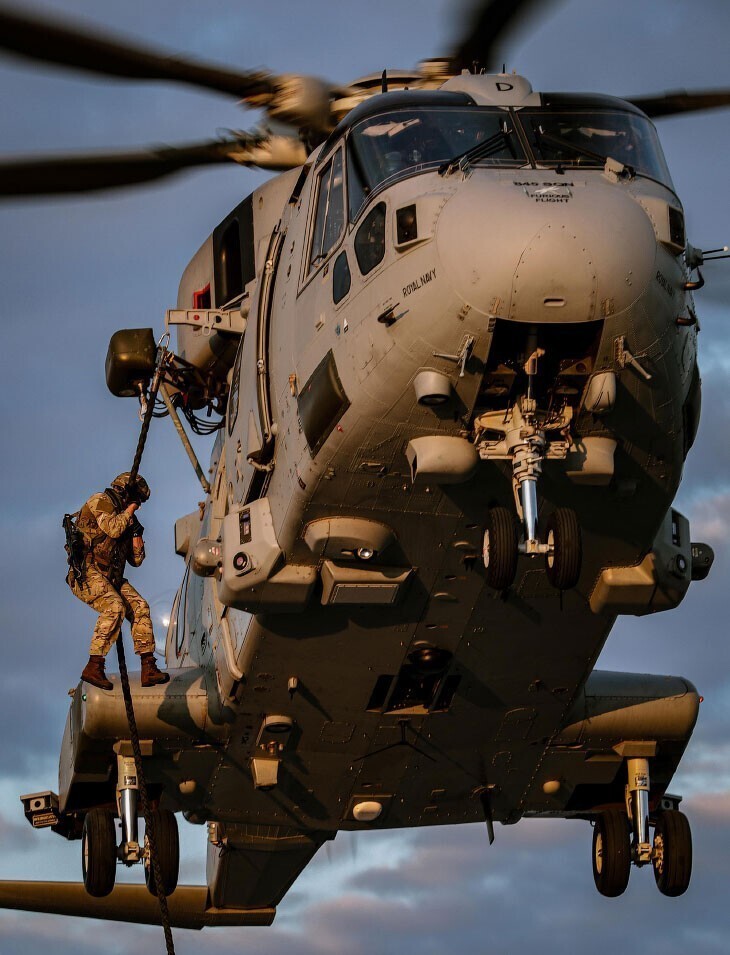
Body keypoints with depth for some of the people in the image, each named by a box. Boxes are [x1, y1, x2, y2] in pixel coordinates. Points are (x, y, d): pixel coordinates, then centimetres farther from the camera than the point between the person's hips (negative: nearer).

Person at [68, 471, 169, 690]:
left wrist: (137, 533, 8)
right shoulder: (100, 501, -1)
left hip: (111, 577, 9)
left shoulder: (123, 518, 23)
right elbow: (113, 529, -20)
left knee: (140, 607, -6)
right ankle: (94, 667, -28)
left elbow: (136, 560, 24)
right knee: (114, 607, -29)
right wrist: (129, 511, -4)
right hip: (87, 573, -9)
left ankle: (148, 668, -7)